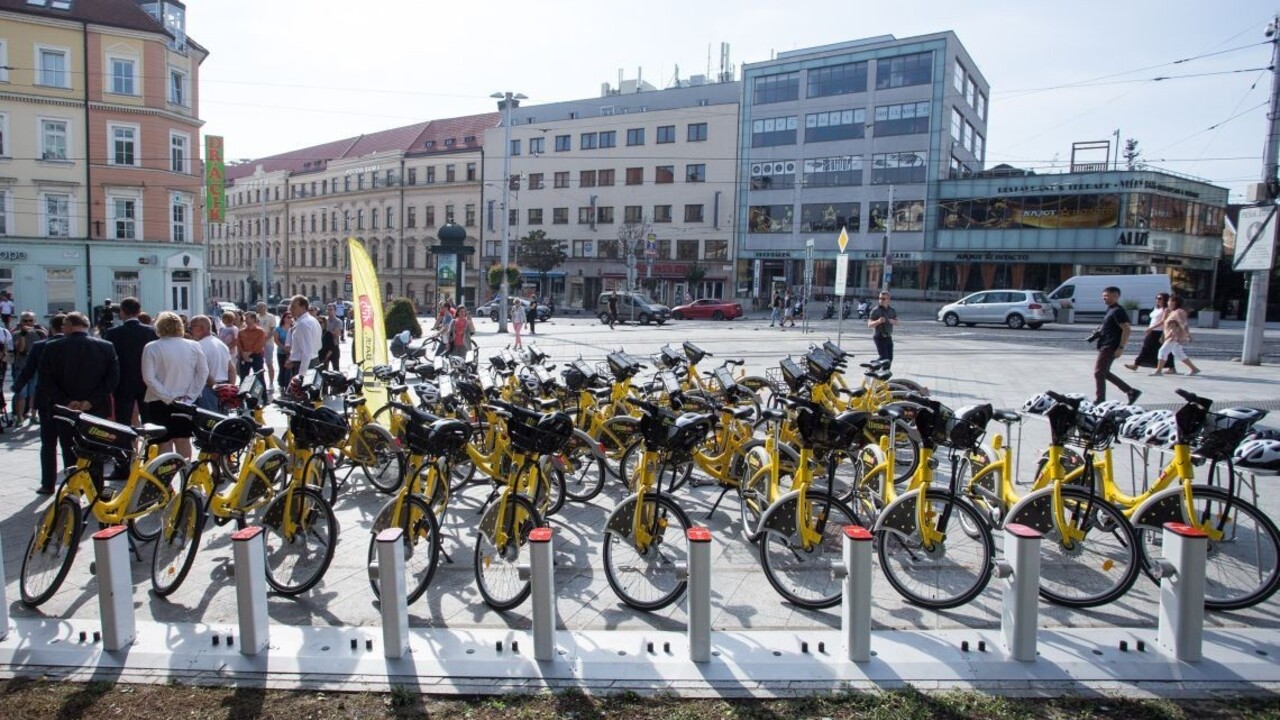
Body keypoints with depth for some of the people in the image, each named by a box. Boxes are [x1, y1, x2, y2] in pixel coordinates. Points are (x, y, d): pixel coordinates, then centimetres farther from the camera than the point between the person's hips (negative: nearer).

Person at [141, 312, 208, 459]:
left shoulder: (151, 348, -9)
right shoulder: (194, 346, -2)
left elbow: (149, 378, -14)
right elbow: (203, 372, -4)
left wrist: (168, 397, -12)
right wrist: (190, 396, -4)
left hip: (160, 402, -3)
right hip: (186, 402, 3)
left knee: (165, 441, 5)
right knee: (184, 439, 12)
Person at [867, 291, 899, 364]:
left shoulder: (892, 310, 9)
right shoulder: (875, 311, -9)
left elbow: (896, 322, 16)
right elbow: (869, 324, -14)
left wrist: (893, 321, -9)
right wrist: (878, 321, -33)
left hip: (888, 337, 6)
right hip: (879, 337, -6)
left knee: (890, 358, 9)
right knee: (883, 358, -13)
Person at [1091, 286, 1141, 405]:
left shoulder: (1117, 311, -14)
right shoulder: (1111, 310, 17)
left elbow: (1126, 330, -19)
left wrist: (1121, 347, -23)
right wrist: (1098, 333, 9)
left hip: (1110, 347, -10)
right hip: (1105, 346, 10)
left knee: (1099, 372, -6)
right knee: (1104, 373, 15)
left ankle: (1100, 400, 2)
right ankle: (1131, 391, 20)